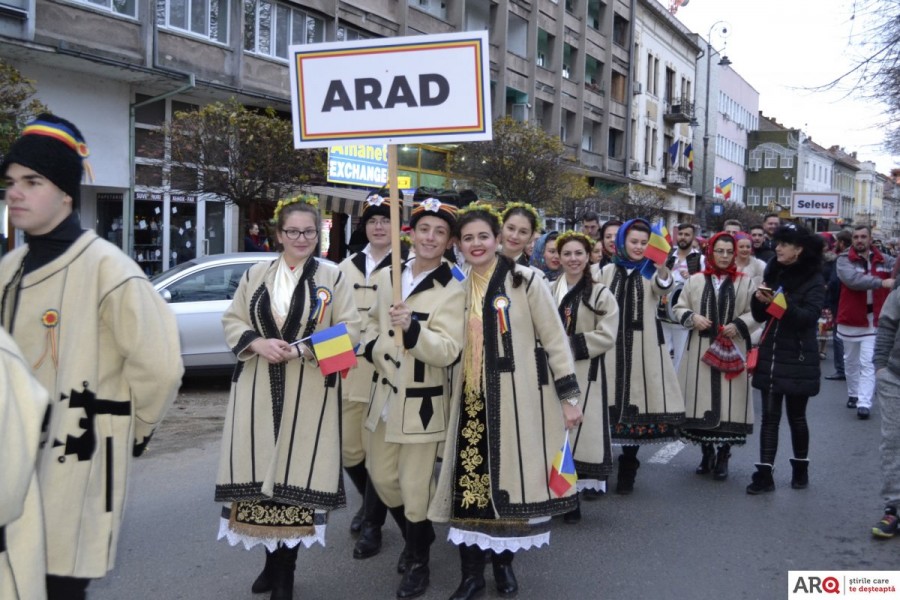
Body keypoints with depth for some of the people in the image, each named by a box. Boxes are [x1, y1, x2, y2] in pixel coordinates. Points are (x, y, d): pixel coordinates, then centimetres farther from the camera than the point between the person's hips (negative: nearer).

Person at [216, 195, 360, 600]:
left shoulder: (332, 277, 2)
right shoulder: (255, 275, 10)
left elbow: (349, 332, -2)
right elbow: (232, 322, 11)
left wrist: (302, 348, -15)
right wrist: (257, 343, -10)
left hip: (309, 392, -2)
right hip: (257, 388, 3)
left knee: (297, 475, -1)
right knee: (260, 471, 4)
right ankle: (272, 560, 22)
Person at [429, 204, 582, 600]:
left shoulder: (524, 281, -5)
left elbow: (553, 338, -5)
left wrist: (568, 396, -8)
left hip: (517, 399, -3)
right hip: (472, 399, 3)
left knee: (511, 480, 5)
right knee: (469, 483, 0)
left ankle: (504, 562, 27)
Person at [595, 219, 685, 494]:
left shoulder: (651, 272, 2)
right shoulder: (606, 272, 8)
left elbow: (663, 286, -22)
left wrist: (663, 270, -43)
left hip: (641, 348, -1)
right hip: (611, 347, 1)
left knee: (634, 405, 1)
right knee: (609, 405, -1)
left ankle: (627, 470, 14)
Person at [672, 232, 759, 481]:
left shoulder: (745, 282, 4)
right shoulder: (695, 280, 8)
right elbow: (679, 308, 10)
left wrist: (738, 325, -14)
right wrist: (692, 317, -9)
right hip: (700, 350, 1)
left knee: (729, 401, -2)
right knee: (702, 400, 5)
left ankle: (723, 457, 13)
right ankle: (707, 453, 22)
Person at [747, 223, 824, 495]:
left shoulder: (814, 280, -6)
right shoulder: (773, 273, 8)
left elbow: (809, 316, -19)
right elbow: (760, 316, 8)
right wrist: (759, 299, -12)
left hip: (798, 359, -4)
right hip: (770, 356, 4)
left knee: (796, 417, 8)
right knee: (770, 416, 2)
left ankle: (800, 468, 28)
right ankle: (764, 475, 3)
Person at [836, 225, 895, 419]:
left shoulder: (884, 260, 3)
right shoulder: (844, 260, -8)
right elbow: (852, 279, -25)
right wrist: (881, 282, -33)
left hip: (874, 319, 0)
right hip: (851, 318, 0)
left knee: (868, 362, -7)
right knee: (851, 361, 15)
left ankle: (864, 403, -9)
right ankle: (853, 394, 32)